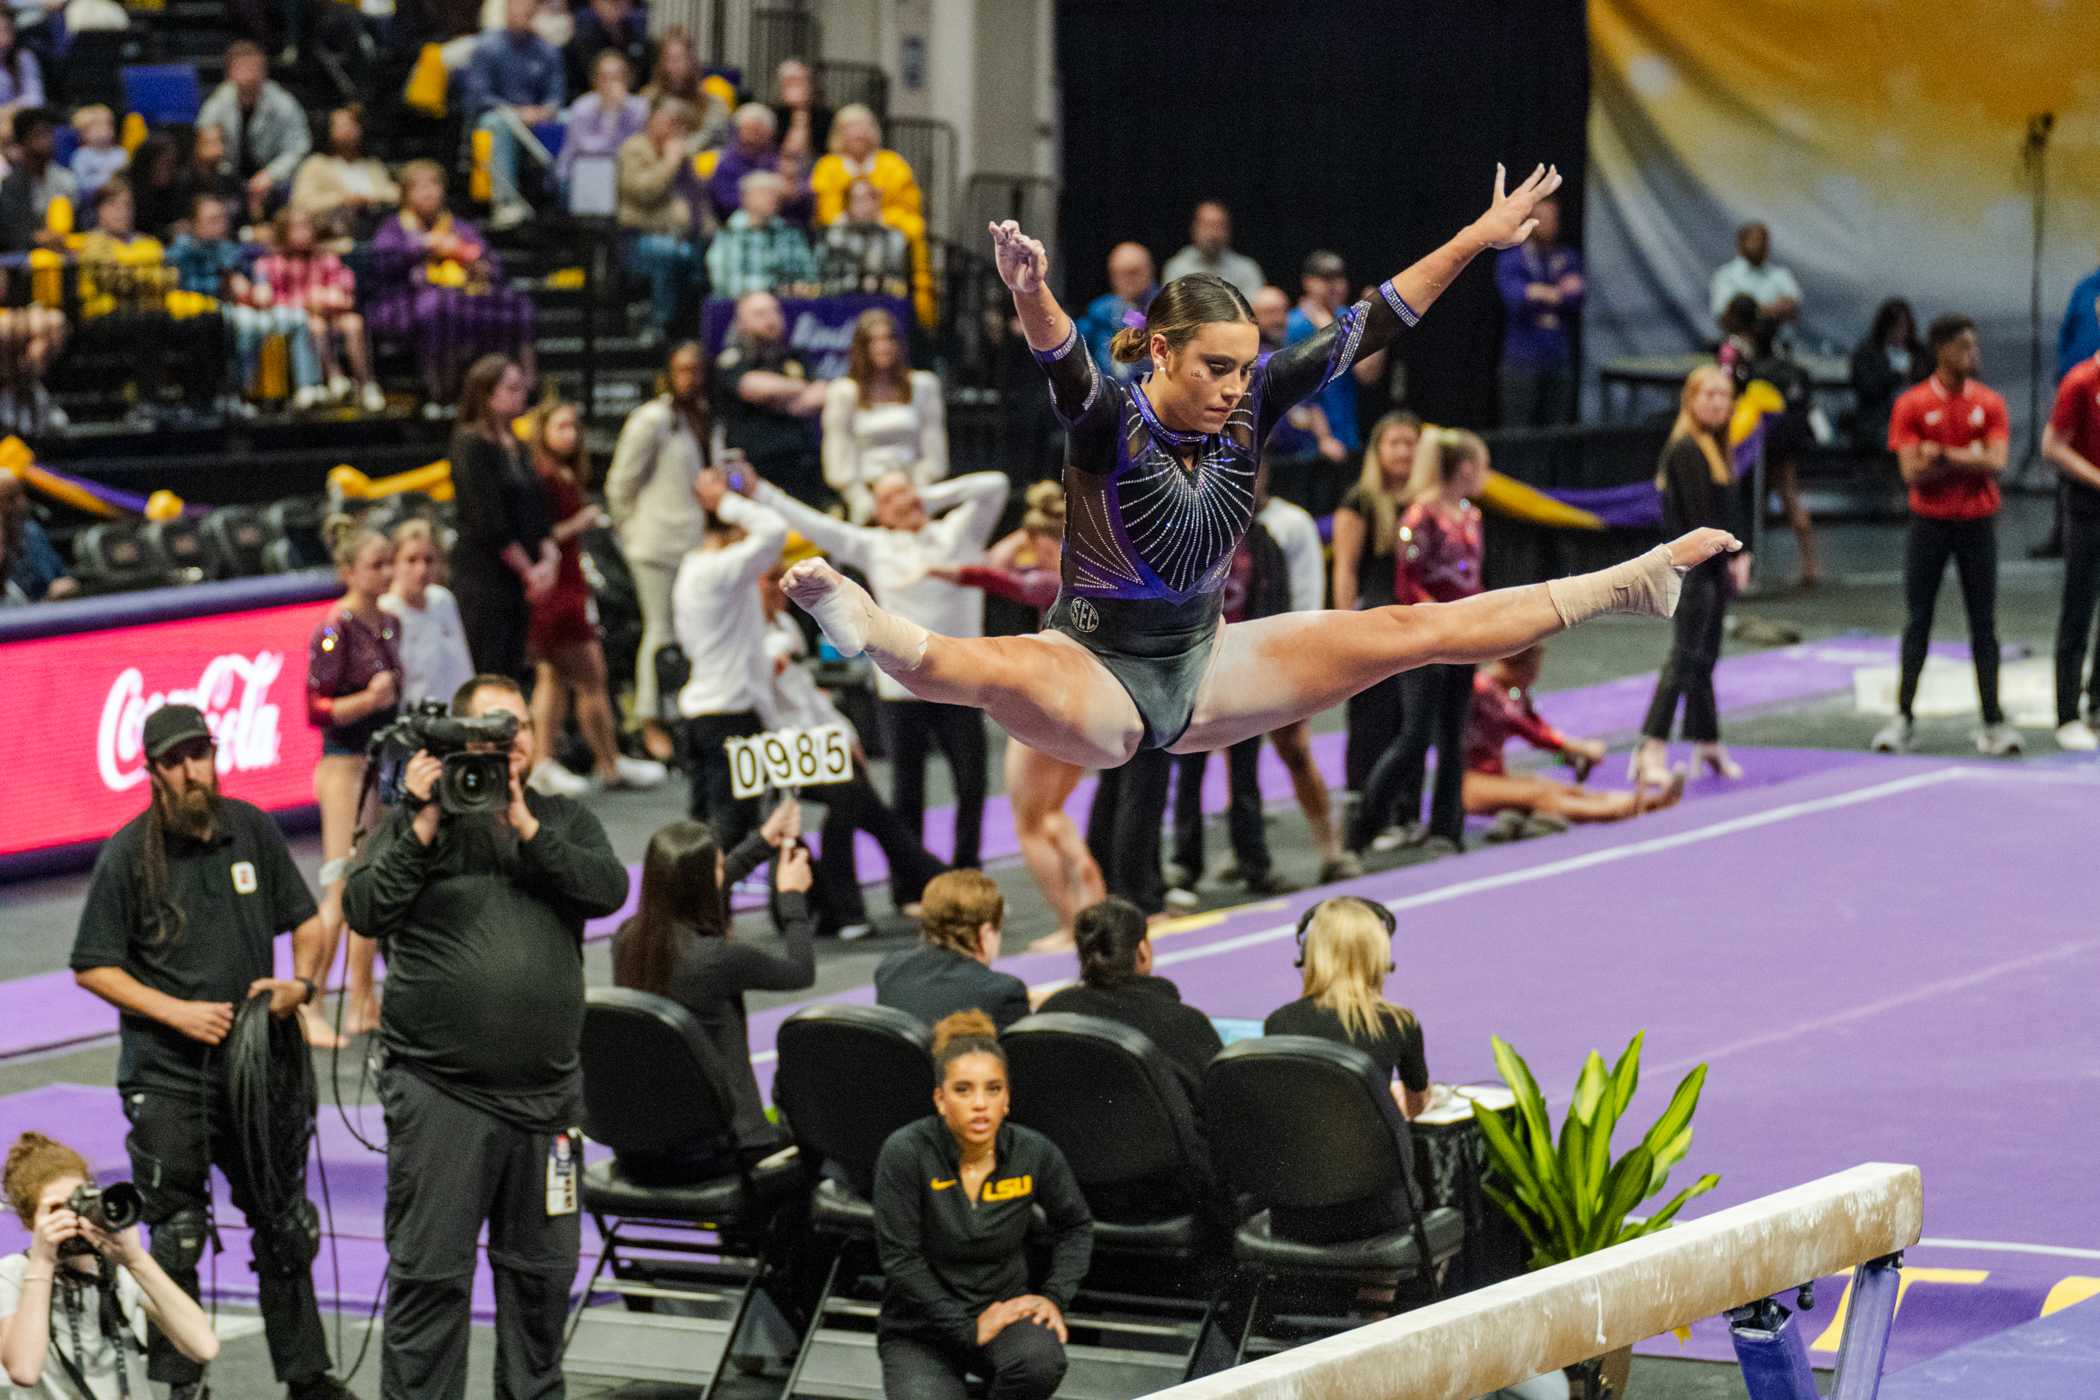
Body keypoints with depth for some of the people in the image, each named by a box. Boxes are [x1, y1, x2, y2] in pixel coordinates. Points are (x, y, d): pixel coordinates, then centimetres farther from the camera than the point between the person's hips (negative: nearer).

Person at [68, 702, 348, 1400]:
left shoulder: (252, 830, 4)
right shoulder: (128, 854, -7)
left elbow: (306, 922, 15)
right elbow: (93, 969, -4)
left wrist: (301, 982, -5)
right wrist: (177, 1012, -14)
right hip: (166, 1078, -4)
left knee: (287, 1226, 9)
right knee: (175, 1238, -1)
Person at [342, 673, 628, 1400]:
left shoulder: (564, 821, 12)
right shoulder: (413, 823, 4)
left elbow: (608, 888, -6)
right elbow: (364, 909, -9)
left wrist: (527, 828, -13)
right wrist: (424, 824, -15)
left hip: (546, 1092, 4)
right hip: (441, 1094, -4)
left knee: (543, 1271, 11)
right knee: (429, 1274, -5)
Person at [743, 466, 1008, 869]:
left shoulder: (959, 532, 5)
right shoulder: (873, 546, 7)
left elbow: (995, 486, -2)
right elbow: (812, 525, 4)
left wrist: (933, 497, 0)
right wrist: (757, 489, 1)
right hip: (902, 689, 0)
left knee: (972, 785, 3)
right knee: (907, 790, 5)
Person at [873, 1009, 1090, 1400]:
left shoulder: (1035, 1154, -9)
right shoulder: (906, 1153, -19)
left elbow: (1075, 1225, 10)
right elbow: (900, 1260, -16)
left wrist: (1054, 1297, -4)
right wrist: (968, 1327, -18)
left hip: (1002, 1308, 1)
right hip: (918, 1327, -1)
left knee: (1041, 1358, -33)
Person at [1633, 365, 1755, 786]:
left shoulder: (1714, 447, 16)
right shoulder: (1686, 448, -14)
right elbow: (1699, 513, -18)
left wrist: (1738, 555, 6)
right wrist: (1730, 557, -16)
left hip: (1715, 566, 9)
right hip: (1695, 566, -9)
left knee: (1704, 658, 16)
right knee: (1686, 656, -13)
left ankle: (1707, 744, 24)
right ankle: (1652, 751, -17)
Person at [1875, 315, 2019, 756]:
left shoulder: (1989, 403, 2)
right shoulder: (1912, 405, -3)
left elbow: (1996, 465, -10)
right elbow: (1912, 472, -11)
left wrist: (1943, 455, -15)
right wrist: (1970, 459, -14)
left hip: (1977, 523, 1)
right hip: (1929, 523, -1)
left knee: (1983, 624, 3)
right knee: (1917, 623, 4)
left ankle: (1993, 721, 5)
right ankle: (1903, 717, 10)